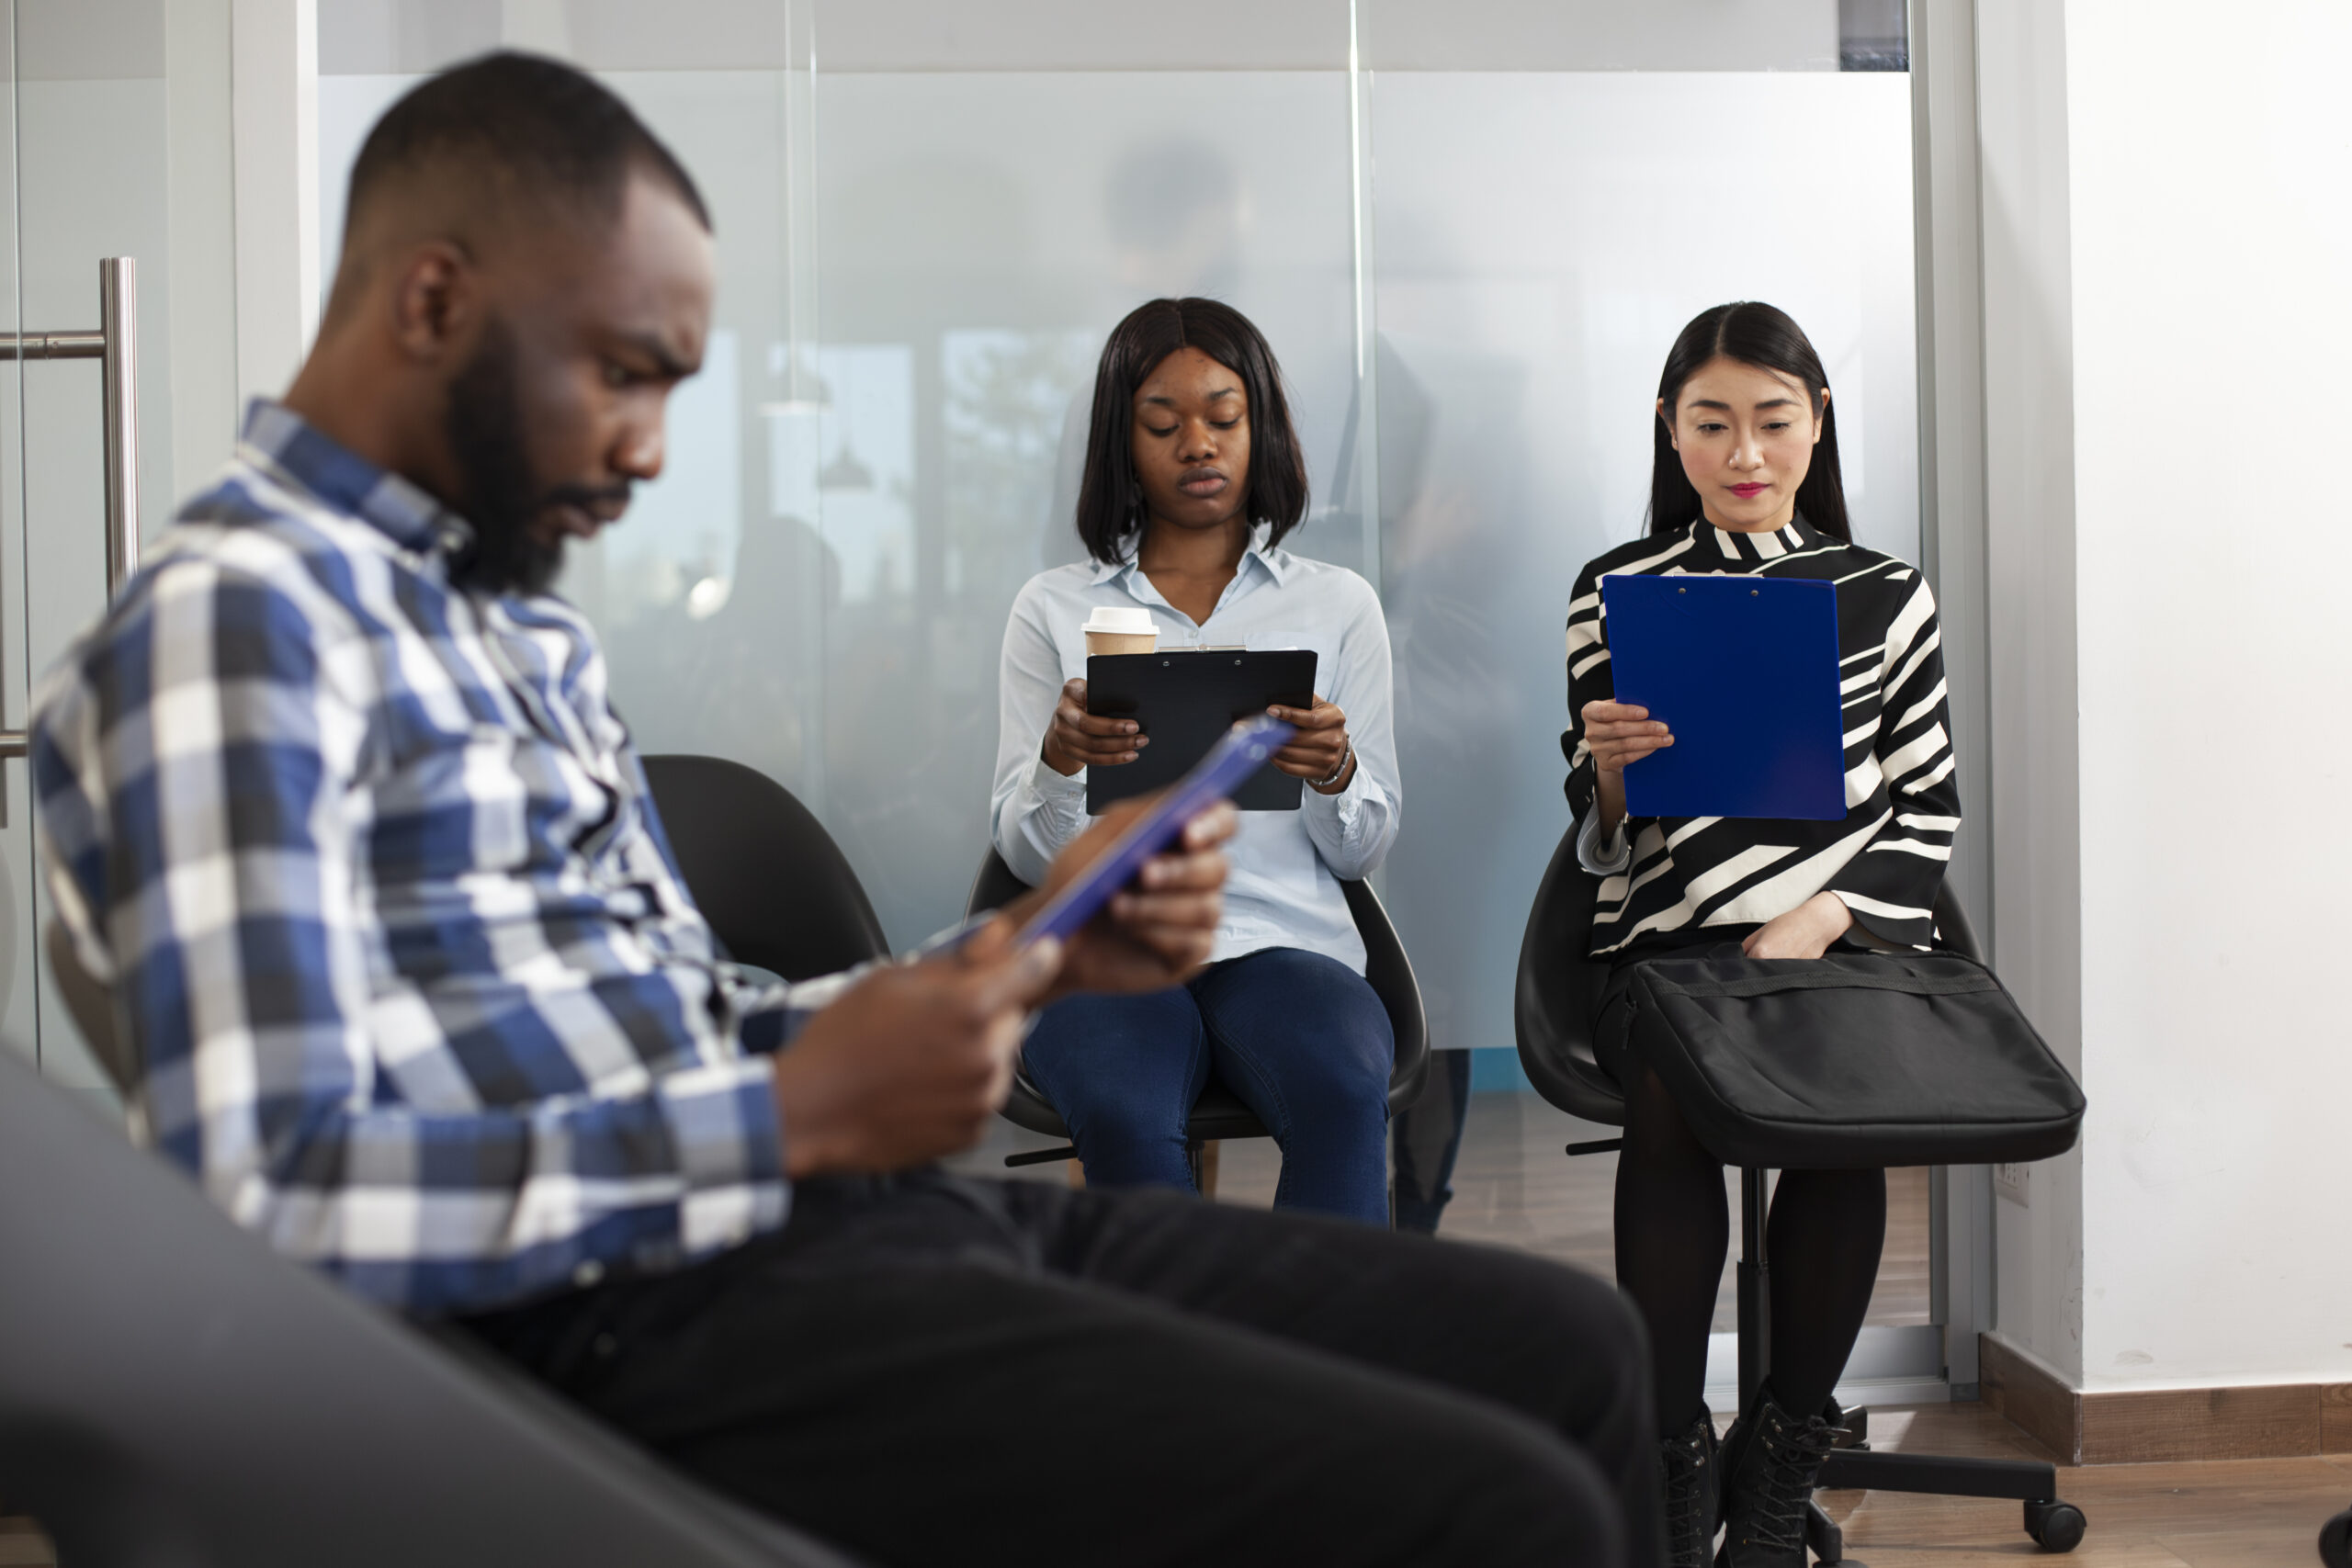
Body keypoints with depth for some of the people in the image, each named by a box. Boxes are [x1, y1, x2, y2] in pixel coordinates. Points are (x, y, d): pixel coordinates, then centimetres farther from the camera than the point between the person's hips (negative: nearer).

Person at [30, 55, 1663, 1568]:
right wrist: (795, 1115, -19)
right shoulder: (231, 618, -10)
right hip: (661, 1317, -9)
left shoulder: (521, 618, 19)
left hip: (876, 1215, 9)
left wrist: (1032, 956, 5)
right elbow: (269, 1196, -20)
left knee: (1572, 1349, 8)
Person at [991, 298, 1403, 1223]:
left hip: (1285, 940, 1)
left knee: (1345, 1093, -34)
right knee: (1125, 1114, -35)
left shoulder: (1337, 606, 15)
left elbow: (1363, 851, 11)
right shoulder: (1055, 609, 13)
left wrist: (1335, 772, -12)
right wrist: (1060, 758, -14)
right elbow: (1027, 854, 8)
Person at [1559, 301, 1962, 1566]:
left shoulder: (1887, 595, 11)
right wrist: (1608, 765, -13)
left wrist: (1818, 921, -8)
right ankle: (1672, 1459, -14)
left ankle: (1782, 1455, -8)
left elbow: (1929, 814, 9)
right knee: (1670, 1106, -31)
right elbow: (1605, 845, 10)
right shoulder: (1617, 592, 9)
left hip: (1847, 935, 0)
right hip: (1666, 941, 0)